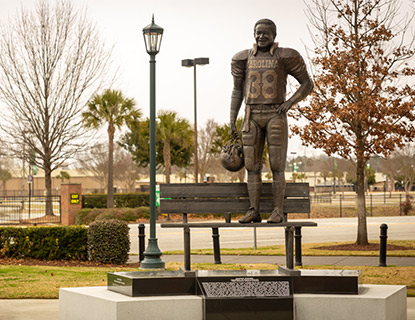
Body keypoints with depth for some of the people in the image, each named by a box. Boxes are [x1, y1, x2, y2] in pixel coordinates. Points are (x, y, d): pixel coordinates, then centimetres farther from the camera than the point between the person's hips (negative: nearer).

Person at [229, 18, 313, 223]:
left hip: (276, 116, -3)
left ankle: (277, 211, 0)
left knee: (277, 166, -5)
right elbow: (237, 90, 15)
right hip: (252, 117, 3)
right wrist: (232, 122, 8)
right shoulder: (245, 58, 10)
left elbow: (307, 84, 4)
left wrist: (290, 103, -10)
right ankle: (253, 212, 4)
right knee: (252, 166, 0)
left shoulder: (284, 56, 0)